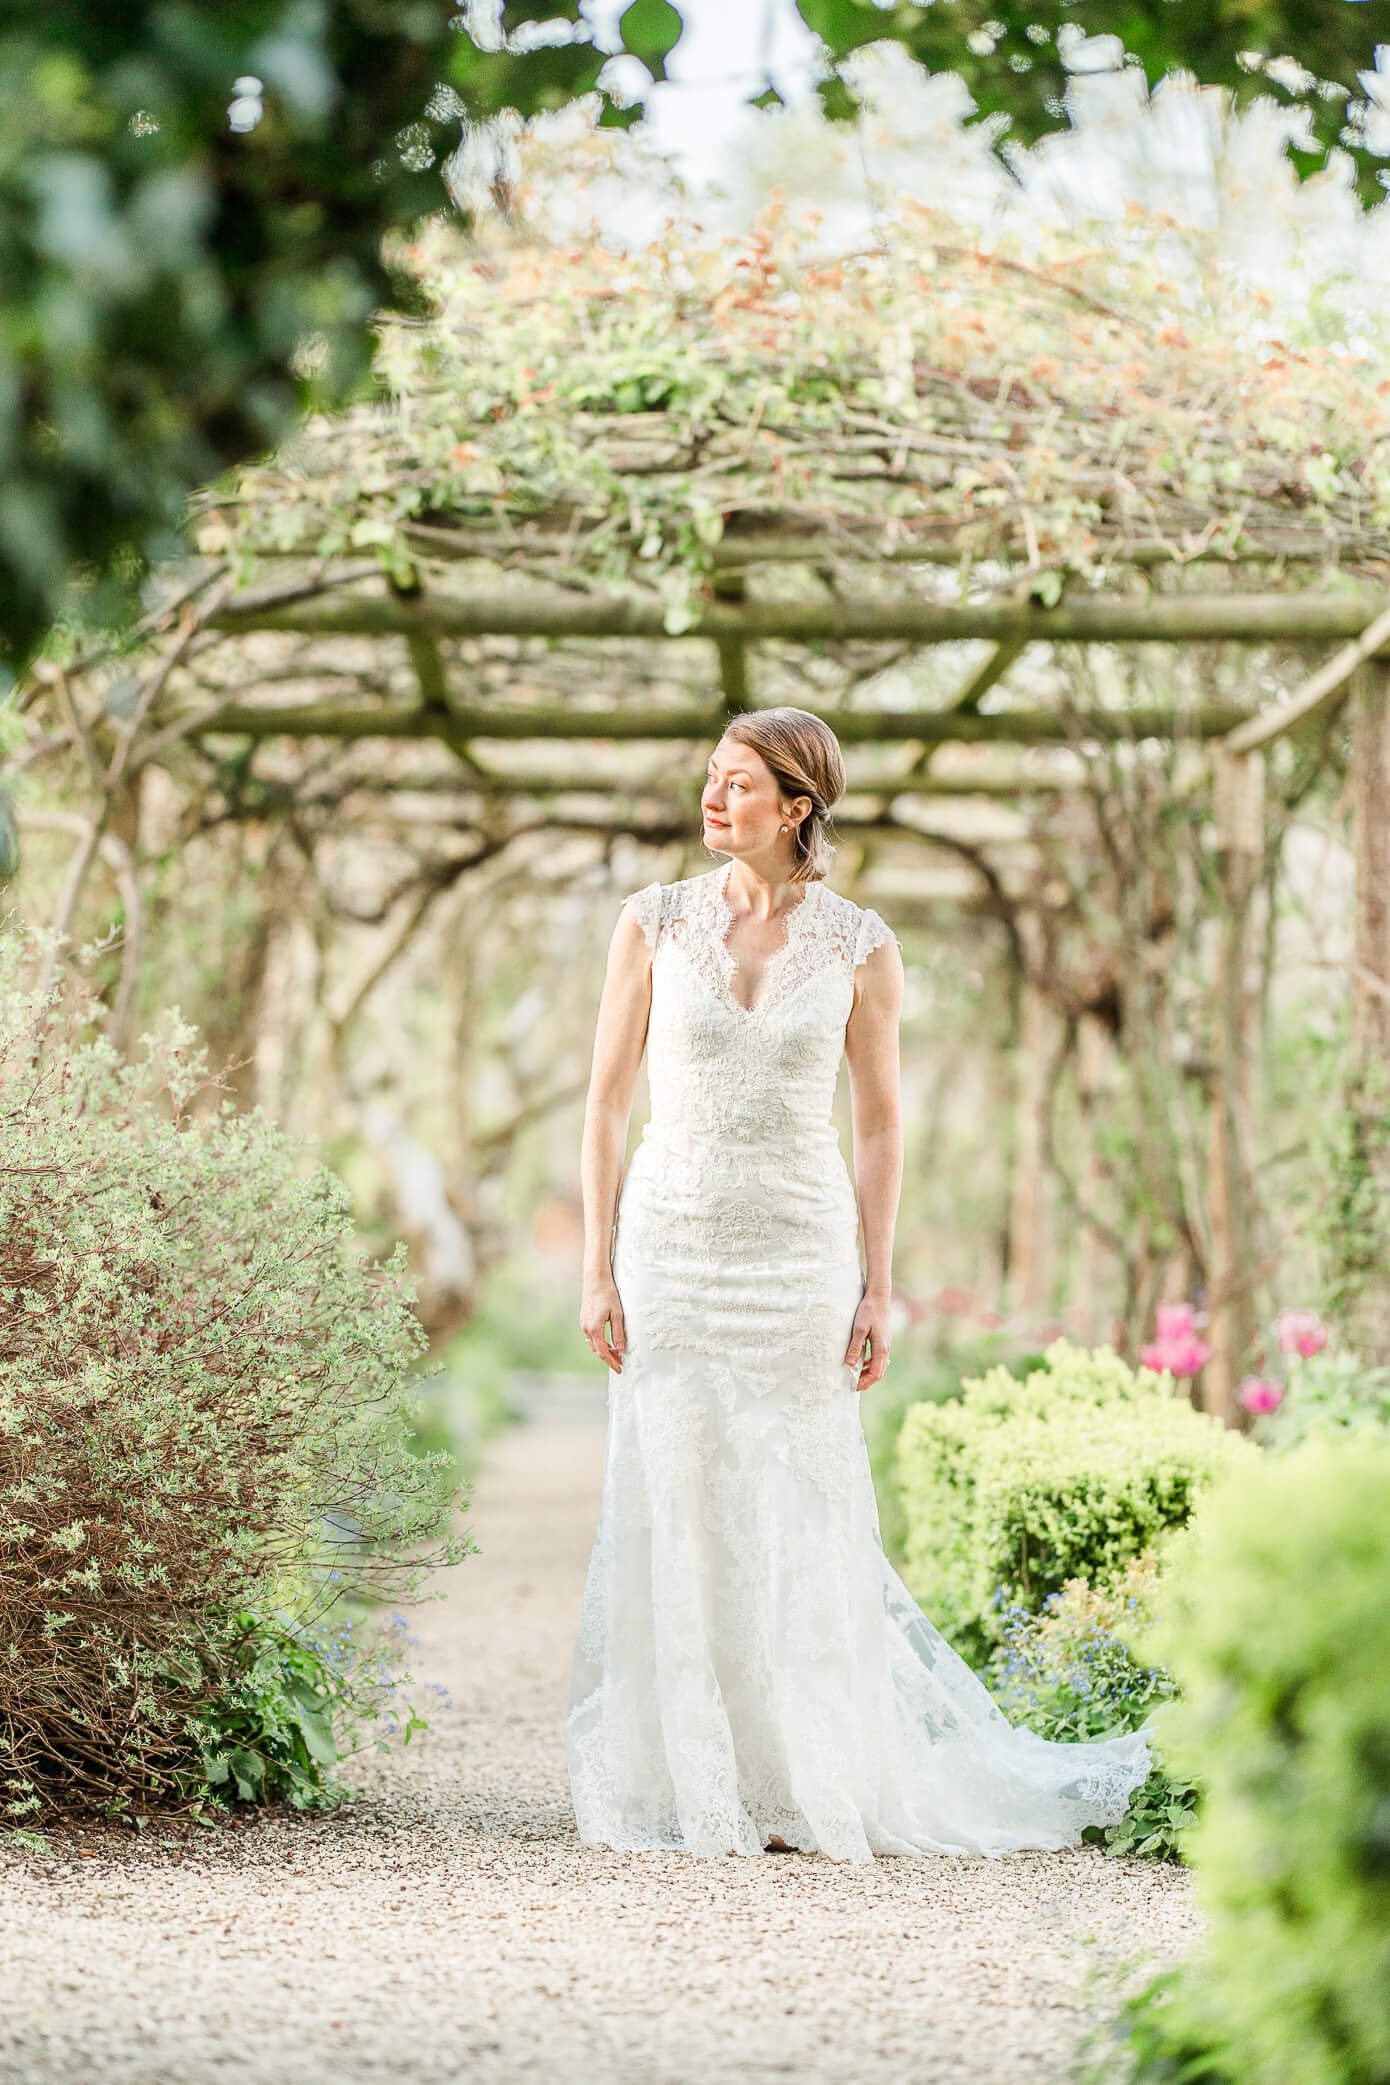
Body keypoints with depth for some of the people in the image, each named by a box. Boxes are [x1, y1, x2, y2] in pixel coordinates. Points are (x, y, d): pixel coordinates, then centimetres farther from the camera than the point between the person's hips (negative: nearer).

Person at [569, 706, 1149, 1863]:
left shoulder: (859, 946, 0)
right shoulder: (656, 922, 1)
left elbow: (880, 1125, 5)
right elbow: (607, 1101, 3)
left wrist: (878, 1288, -1)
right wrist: (600, 1269, -3)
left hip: (801, 1254, 0)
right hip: (675, 1246, 1)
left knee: (801, 1523, 2)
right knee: (682, 1517, 1)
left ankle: (812, 1786, 14)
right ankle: (696, 1786, 11)